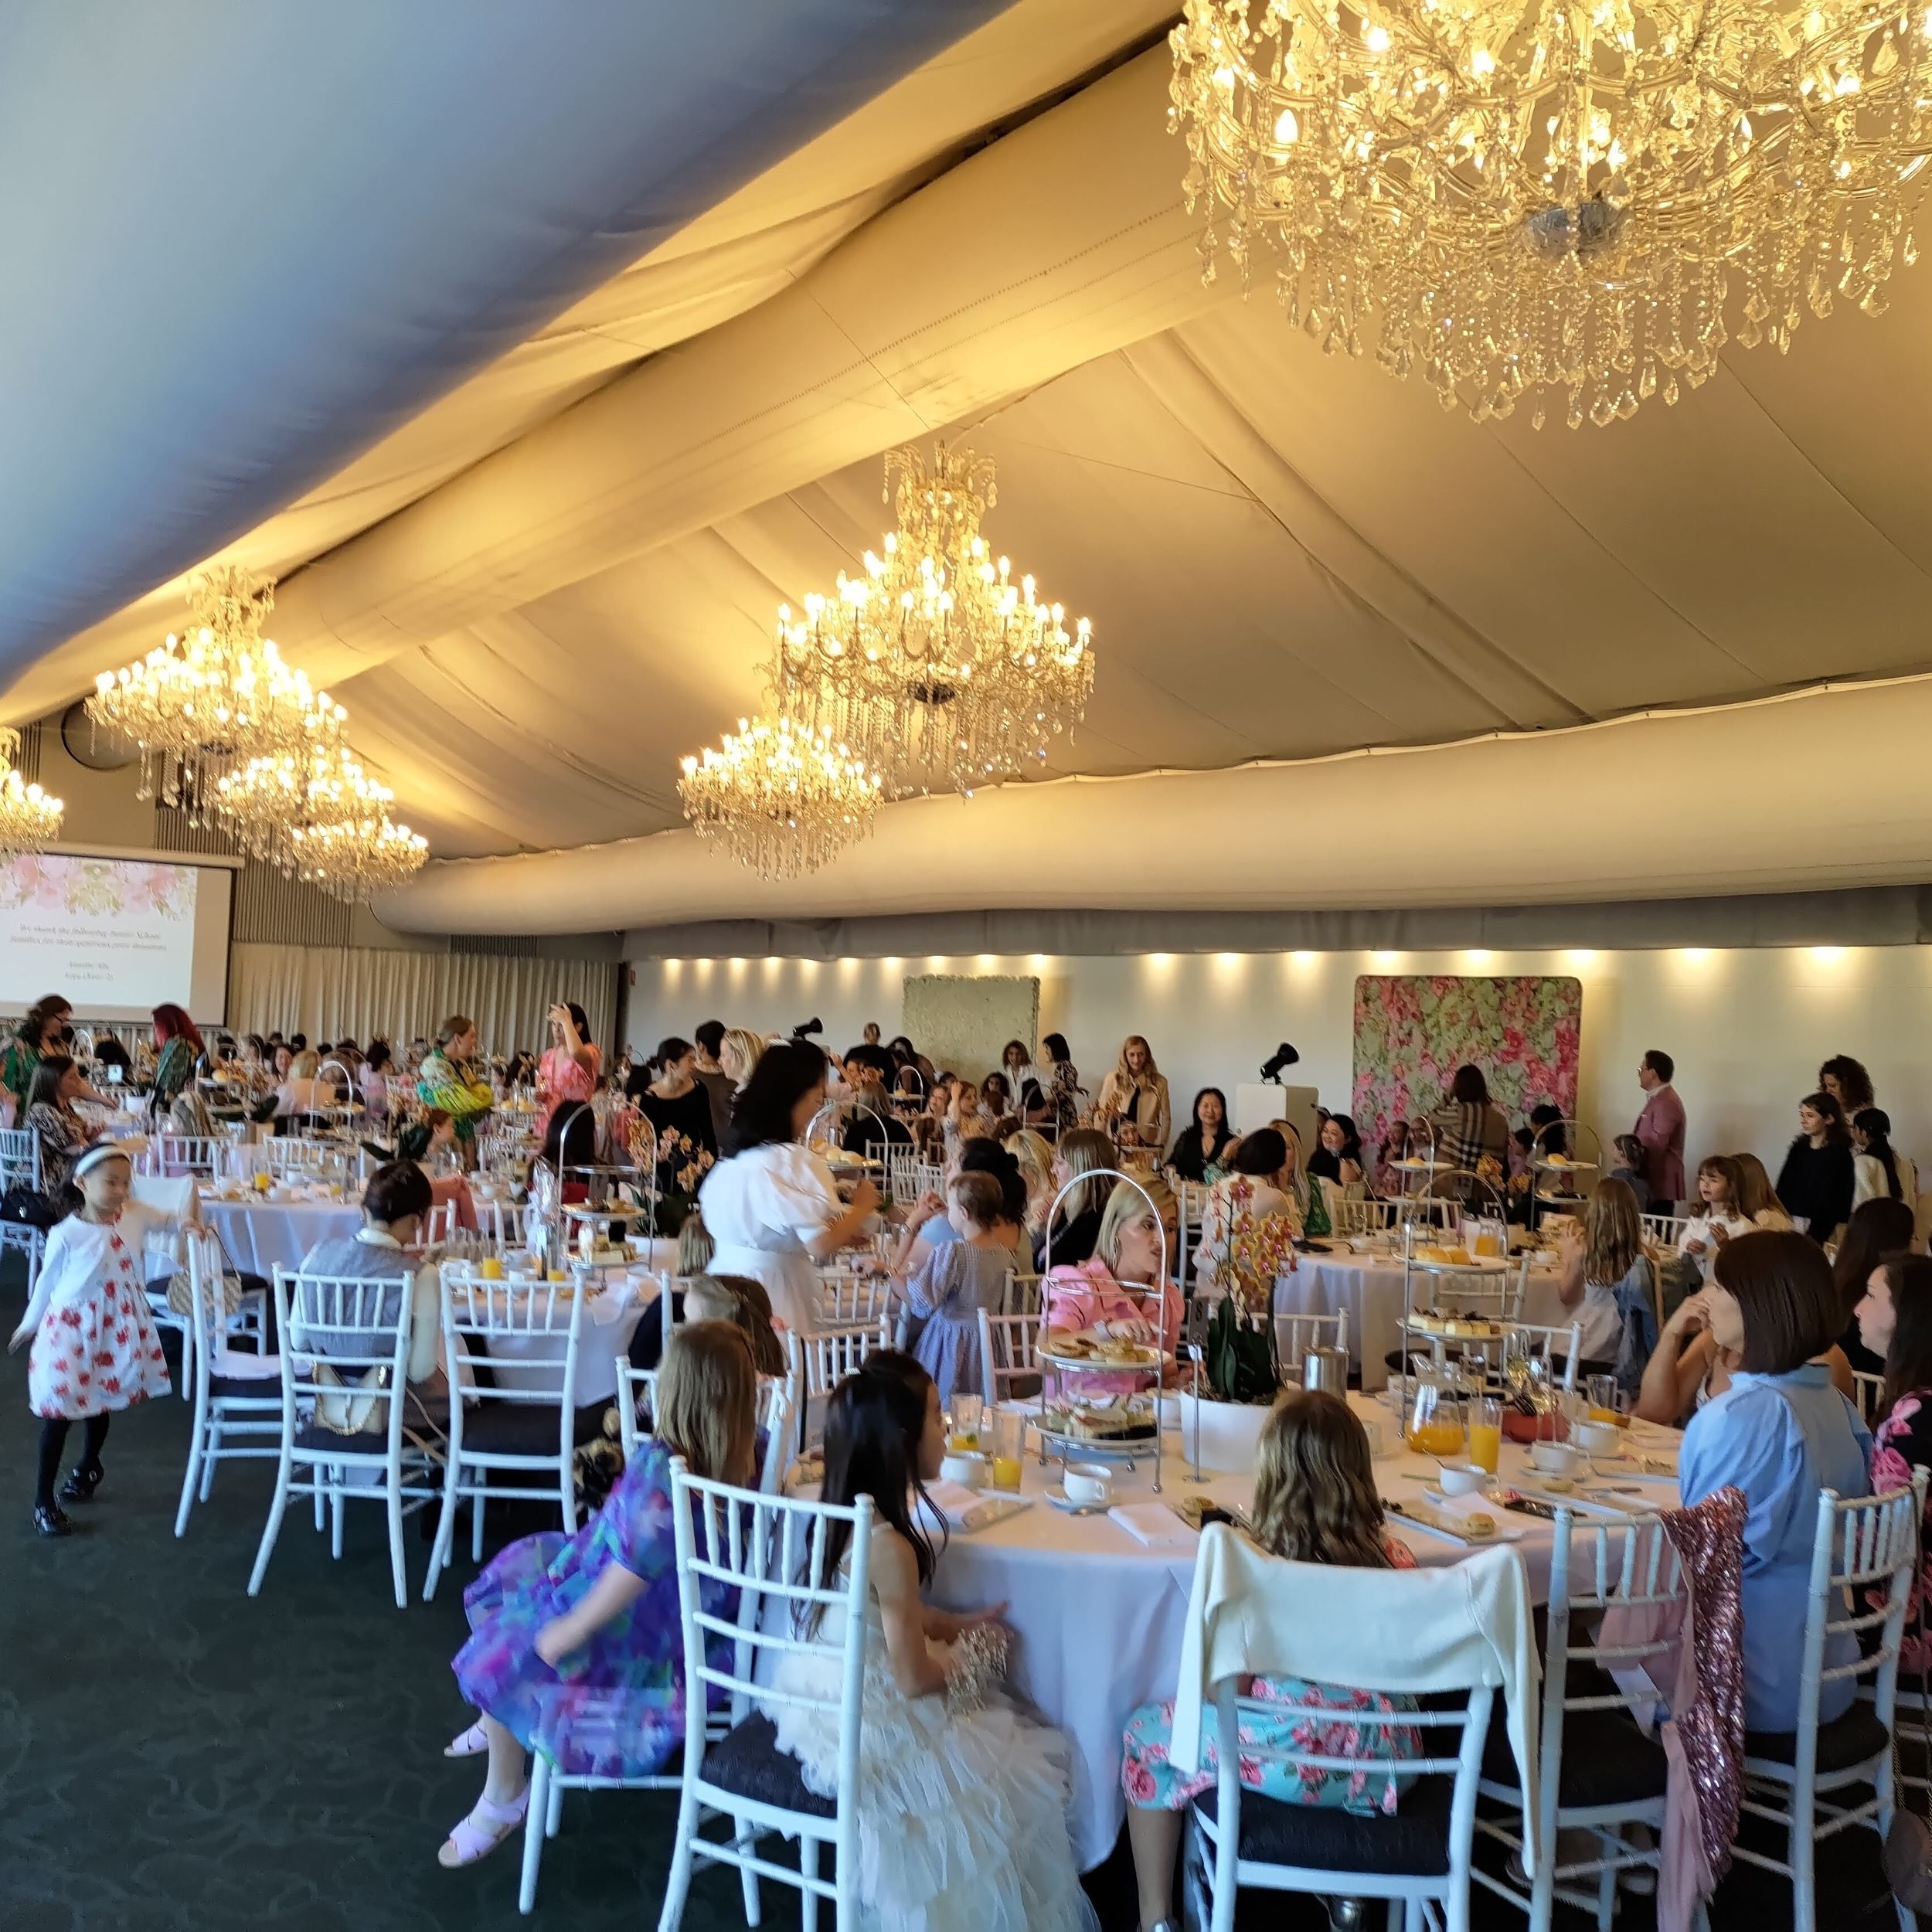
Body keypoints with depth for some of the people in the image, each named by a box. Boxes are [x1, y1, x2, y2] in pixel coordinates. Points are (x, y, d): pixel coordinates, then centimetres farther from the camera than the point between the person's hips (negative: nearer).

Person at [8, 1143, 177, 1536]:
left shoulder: (134, 1215, -9)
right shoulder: (66, 1234, -20)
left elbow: (166, 1220, 15)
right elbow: (47, 1281, -5)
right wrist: (30, 1324, 8)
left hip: (117, 1327, 5)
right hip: (72, 1327, -5)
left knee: (103, 1404, 21)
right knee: (58, 1413, 1)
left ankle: (87, 1471, 47)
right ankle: (43, 1502, 13)